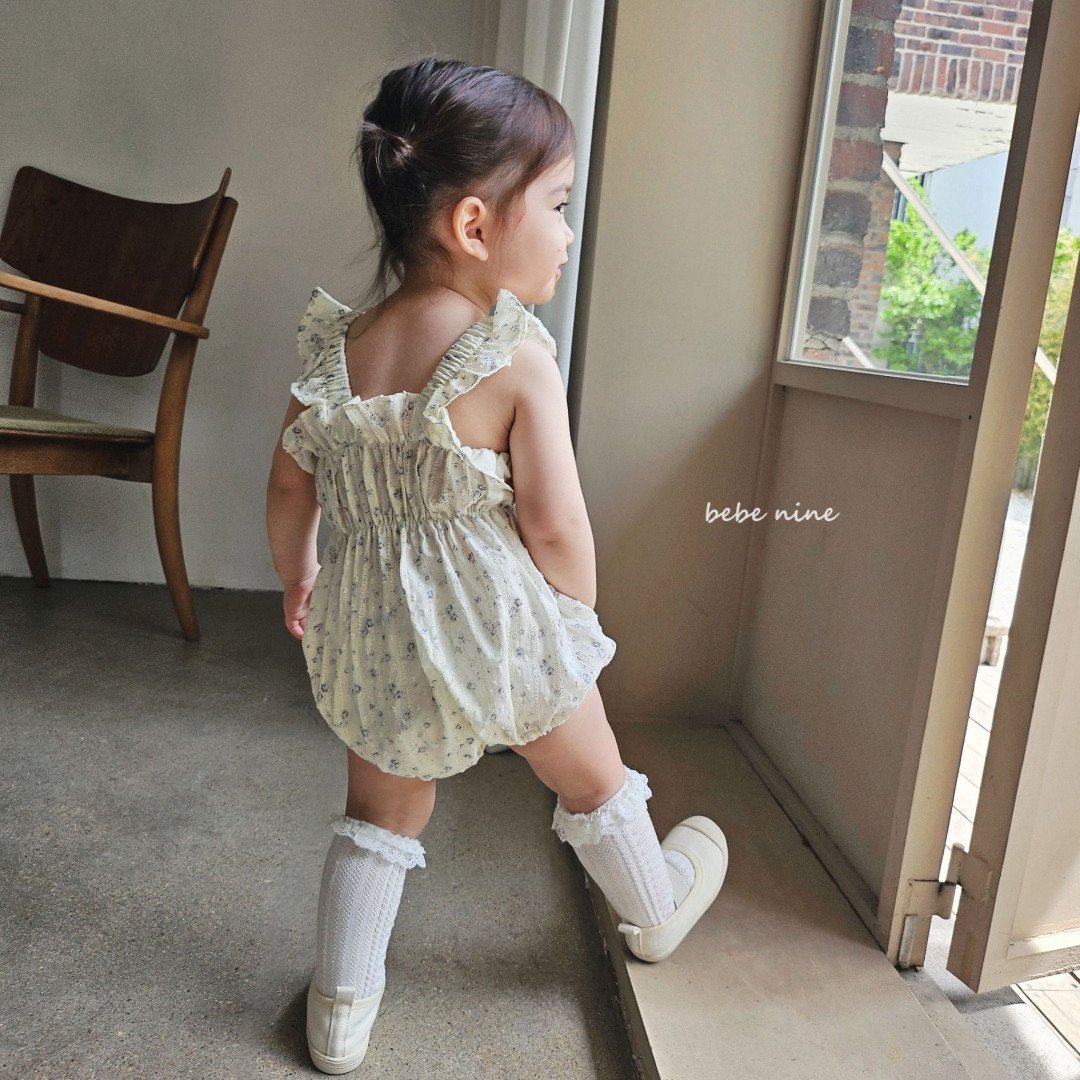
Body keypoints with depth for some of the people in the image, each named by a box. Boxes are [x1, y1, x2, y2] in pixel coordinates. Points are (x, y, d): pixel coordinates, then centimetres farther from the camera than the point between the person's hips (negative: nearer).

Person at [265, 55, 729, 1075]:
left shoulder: (334, 349, -5)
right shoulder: (517, 356, -20)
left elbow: (288, 494, 3)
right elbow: (556, 528, -19)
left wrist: (295, 582, 21)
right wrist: (576, 626, -1)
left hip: (374, 643, 4)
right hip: (503, 629, -3)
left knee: (378, 819, 24)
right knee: (593, 780, 24)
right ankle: (655, 909, 50)